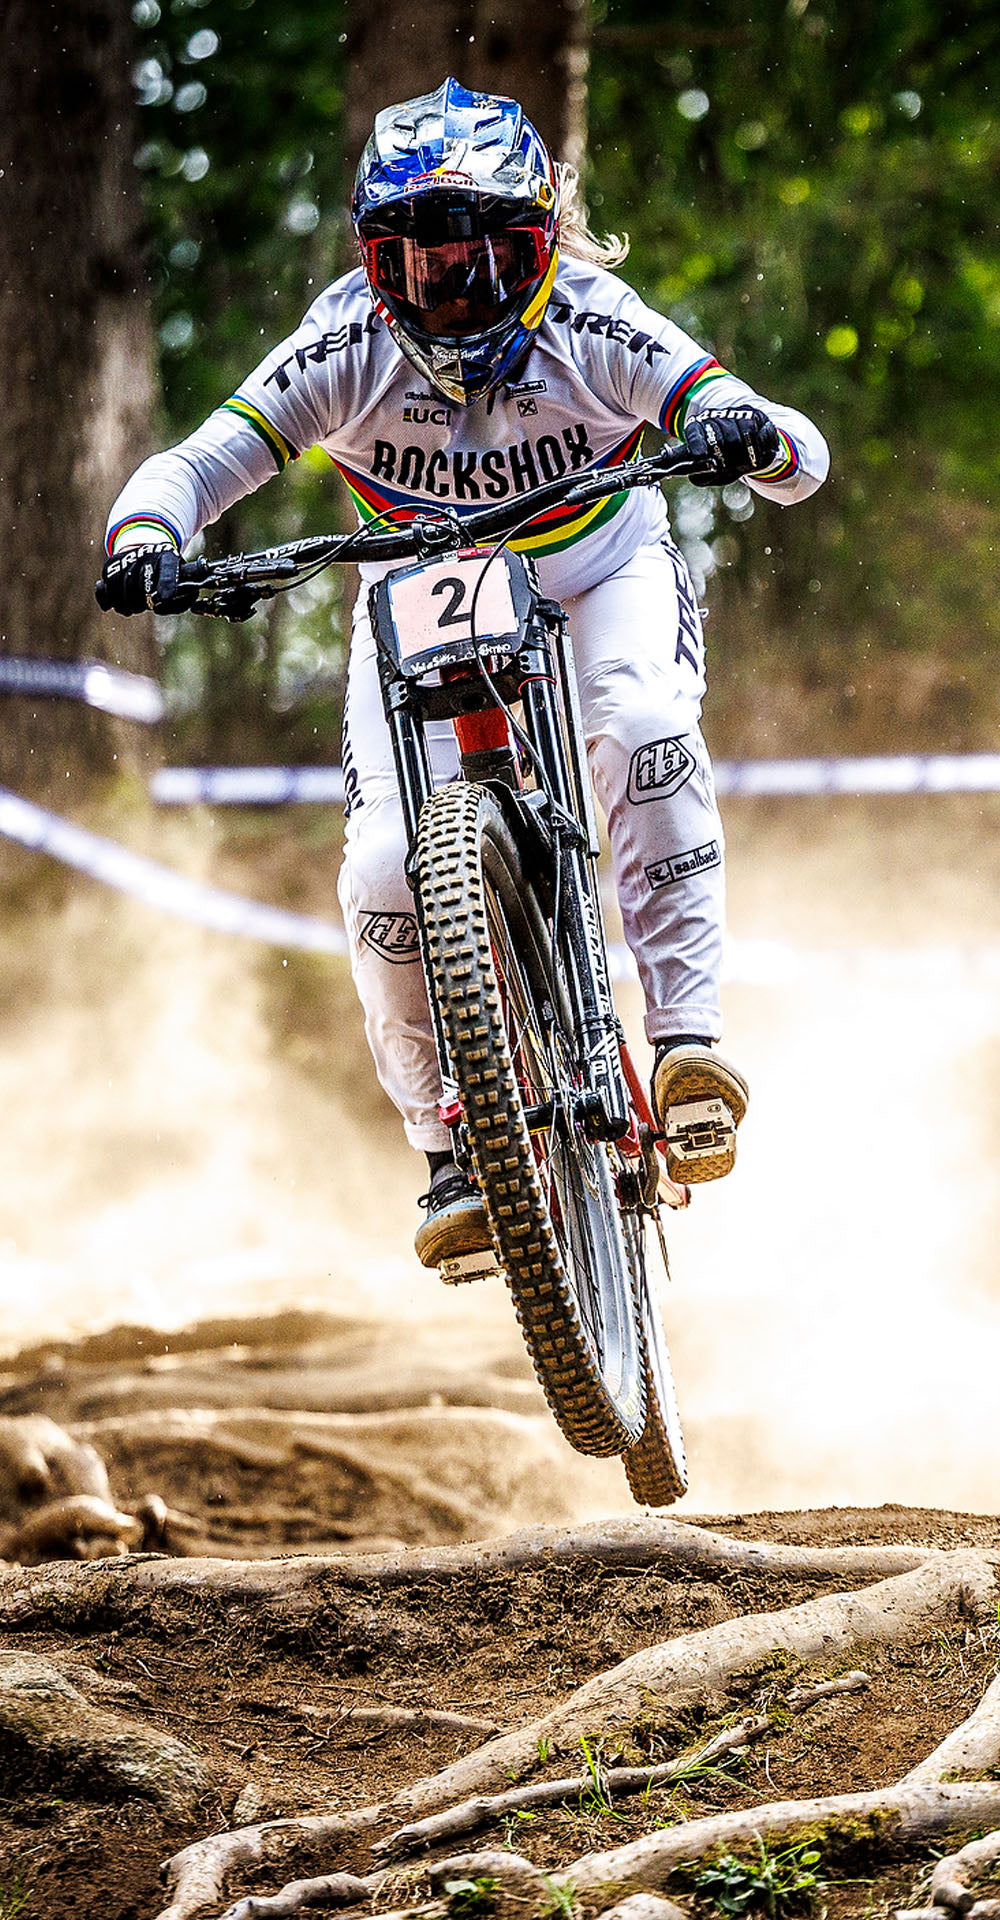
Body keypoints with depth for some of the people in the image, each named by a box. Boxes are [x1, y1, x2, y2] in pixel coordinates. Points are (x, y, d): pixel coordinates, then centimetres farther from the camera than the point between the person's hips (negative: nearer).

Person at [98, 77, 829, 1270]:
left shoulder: (592, 329, -26)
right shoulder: (349, 349, -23)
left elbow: (800, 461, -30)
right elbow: (196, 463, -26)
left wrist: (751, 434, -54)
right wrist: (145, 538, -48)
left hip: (600, 580, -1)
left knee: (644, 728, -36)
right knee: (386, 877, -18)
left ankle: (686, 1036, -27)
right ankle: (453, 1152, 1)